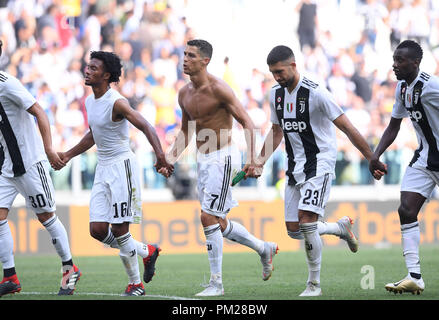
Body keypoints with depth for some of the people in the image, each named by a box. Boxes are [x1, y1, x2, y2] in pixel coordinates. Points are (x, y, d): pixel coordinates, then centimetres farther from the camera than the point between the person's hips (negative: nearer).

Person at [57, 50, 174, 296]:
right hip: (103, 168, 8)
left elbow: (146, 126, -27)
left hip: (122, 165, -8)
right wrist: (69, 155, 29)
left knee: (119, 229, -8)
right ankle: (146, 251, 20)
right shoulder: (90, 101, 10)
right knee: (98, 229, 1)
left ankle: (136, 284, 5)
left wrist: (160, 155, -40)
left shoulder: (117, 103, -17)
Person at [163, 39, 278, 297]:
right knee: (220, 223, 14)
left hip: (222, 158, -8)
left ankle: (216, 283, -5)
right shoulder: (185, 94, 7)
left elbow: (247, 123, -15)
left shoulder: (218, 89, -16)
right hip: (203, 159, 8)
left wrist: (253, 160, -24)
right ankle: (265, 249, 36)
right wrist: (171, 158, 8)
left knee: (208, 218, -13)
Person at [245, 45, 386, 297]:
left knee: (307, 220, -20)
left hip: (320, 163, -7)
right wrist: (260, 162, 10)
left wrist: (372, 160, -14)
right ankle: (341, 227, 30)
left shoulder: (315, 92, -17)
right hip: (296, 167, 7)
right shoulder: (276, 94, 5)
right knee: (294, 230, 4)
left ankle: (315, 283, -7)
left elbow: (347, 128, -15)